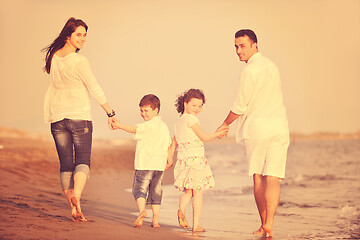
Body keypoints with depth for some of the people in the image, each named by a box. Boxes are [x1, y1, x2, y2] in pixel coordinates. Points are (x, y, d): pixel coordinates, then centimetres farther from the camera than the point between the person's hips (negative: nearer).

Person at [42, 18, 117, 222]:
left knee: (65, 164, 6)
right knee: (83, 161, 1)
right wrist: (111, 113, 0)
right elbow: (96, 90, -7)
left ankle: (74, 210, 4)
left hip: (57, 117, 5)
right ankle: (76, 194, -26)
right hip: (79, 116, -5)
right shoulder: (79, 61, -13)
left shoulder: (54, 56, 6)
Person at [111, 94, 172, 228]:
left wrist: (119, 125, -31)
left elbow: (135, 129, -25)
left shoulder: (149, 125, -10)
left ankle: (142, 210, -27)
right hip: (160, 165, 7)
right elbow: (168, 144, 24)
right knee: (156, 191, 12)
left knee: (139, 189, -3)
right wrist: (169, 159, 35)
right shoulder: (164, 126, 16)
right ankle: (155, 220, 11)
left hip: (145, 164, -7)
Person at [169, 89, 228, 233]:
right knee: (198, 193, 1)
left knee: (187, 192, 15)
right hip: (195, 158, -7)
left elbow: (174, 143, 21)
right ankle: (196, 225, 2)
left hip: (182, 160, 7)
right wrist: (218, 134, 2)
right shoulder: (190, 119, -10)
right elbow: (204, 137, -10)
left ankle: (181, 210, -14)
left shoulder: (179, 121, 16)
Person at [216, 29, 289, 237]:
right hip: (279, 126, 5)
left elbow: (240, 107, -8)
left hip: (257, 128, -5)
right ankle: (269, 223, -16)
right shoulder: (272, 66, 14)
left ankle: (264, 225, 11)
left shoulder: (250, 71, -10)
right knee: (272, 177, -3)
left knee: (258, 177, 7)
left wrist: (226, 124, 8)